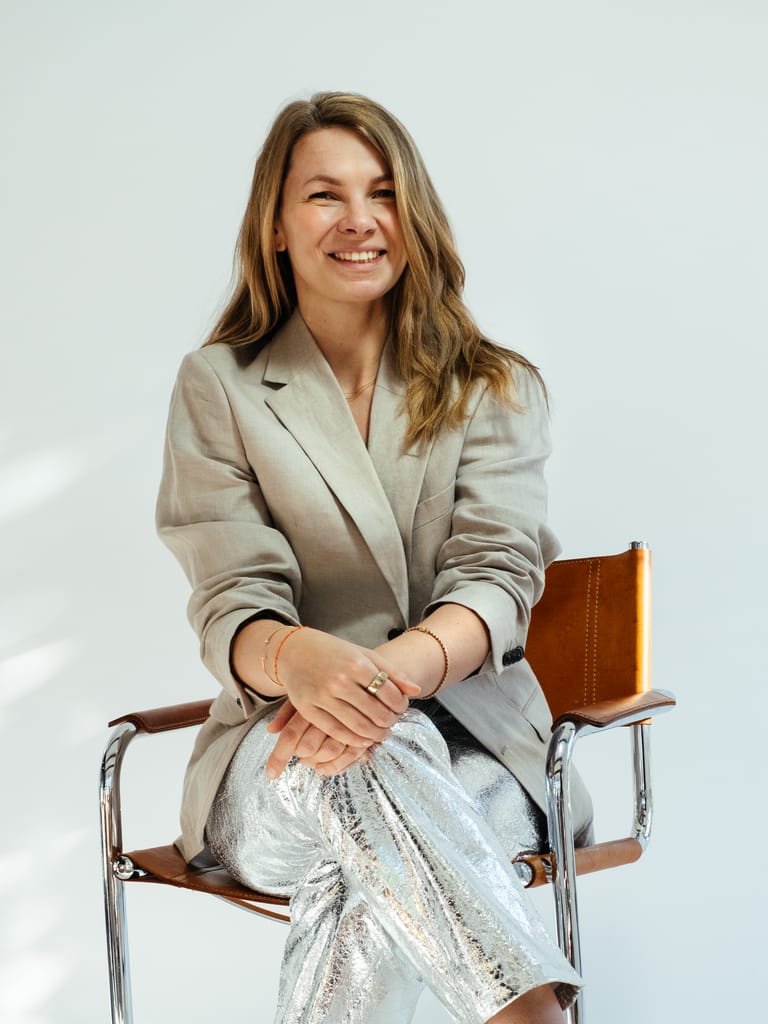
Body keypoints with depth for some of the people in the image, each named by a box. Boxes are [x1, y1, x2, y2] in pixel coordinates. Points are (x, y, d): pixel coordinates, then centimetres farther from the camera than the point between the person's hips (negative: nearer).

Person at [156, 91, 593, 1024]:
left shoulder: (495, 389, 10)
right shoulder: (217, 387, 7)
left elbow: (496, 579, -5)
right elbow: (232, 606, -3)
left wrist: (401, 668, -30)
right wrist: (302, 658, -30)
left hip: (469, 746, 1)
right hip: (275, 766, 0)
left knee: (373, 872, -36)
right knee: (368, 764, -38)